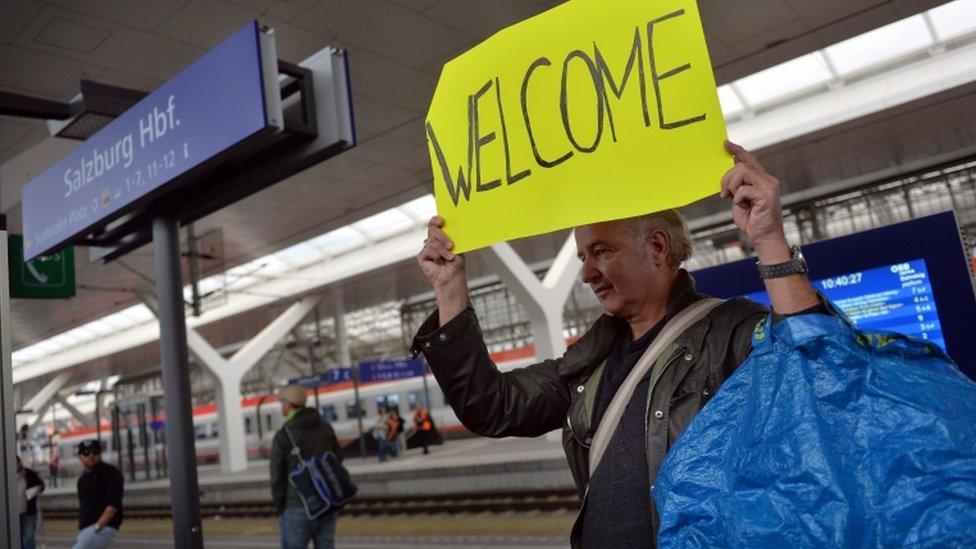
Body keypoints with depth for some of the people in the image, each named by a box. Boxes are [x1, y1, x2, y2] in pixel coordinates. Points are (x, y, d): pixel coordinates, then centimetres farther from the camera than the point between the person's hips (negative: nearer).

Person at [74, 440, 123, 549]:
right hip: (85, 531, 8)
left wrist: (97, 527, -20)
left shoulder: (111, 473, -8)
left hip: (104, 528, -8)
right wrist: (80, 531, 16)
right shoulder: (82, 479, 18)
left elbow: (113, 505, -16)